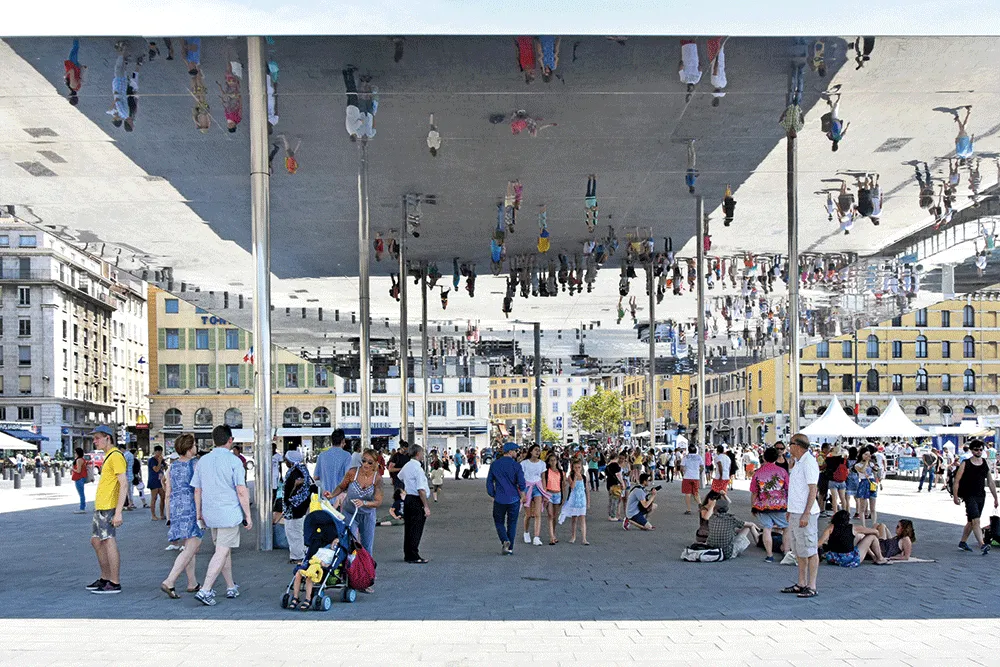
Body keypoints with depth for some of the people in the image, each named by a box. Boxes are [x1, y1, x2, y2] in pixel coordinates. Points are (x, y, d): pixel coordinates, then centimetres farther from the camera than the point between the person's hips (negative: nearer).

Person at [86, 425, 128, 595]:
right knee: (96, 541, 15)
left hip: (109, 507, -10)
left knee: (109, 542, -8)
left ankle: (114, 584, -3)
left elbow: (124, 484, -20)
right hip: (100, 506, 10)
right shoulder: (107, 456, 18)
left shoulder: (116, 456, -14)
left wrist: (118, 512, -24)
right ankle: (105, 578, 25)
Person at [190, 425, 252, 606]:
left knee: (224, 550, 18)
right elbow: (241, 491, -13)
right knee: (222, 552, -4)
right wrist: (248, 516, -7)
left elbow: (197, 490, 10)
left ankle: (231, 587, 27)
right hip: (229, 513, -6)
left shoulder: (203, 461, 6)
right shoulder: (233, 461, -11)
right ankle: (205, 590, -12)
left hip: (210, 514, 6)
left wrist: (199, 513, 20)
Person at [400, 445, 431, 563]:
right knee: (416, 529, -5)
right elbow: (421, 490, -22)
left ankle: (407, 554, 19)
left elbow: (399, 477, 32)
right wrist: (426, 506, -21)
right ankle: (414, 556, -4)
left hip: (407, 499, 9)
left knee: (408, 528, 13)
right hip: (417, 500, -9)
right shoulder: (418, 468, -18)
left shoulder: (406, 467, 10)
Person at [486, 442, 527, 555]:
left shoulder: (494, 464, 2)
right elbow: (521, 483, -11)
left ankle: (505, 541, -12)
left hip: (499, 500, 1)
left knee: (499, 522, 13)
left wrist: (493, 496, 14)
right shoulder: (516, 465, -8)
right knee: (512, 523, 11)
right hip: (514, 499, -1)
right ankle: (510, 548, 12)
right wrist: (522, 496, 7)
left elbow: (489, 482, 5)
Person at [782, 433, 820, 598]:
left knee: (809, 550, -5)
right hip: (795, 512, 10)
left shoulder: (809, 462, -14)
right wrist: (791, 510, 22)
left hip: (805, 514, -10)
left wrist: (806, 514, -22)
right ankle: (801, 584, 22)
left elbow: (813, 490, -18)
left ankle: (812, 587, -1)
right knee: (798, 550, 14)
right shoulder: (798, 462, 16)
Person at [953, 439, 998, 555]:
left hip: (981, 496, 6)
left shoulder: (985, 463, 8)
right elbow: (957, 480, -3)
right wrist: (955, 496, -10)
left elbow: (991, 482, 13)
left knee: (972, 521, 14)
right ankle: (982, 545, -26)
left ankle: (962, 543, 28)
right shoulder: (965, 464, -5)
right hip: (969, 496, -6)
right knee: (975, 520, -17)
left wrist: (995, 498, 12)